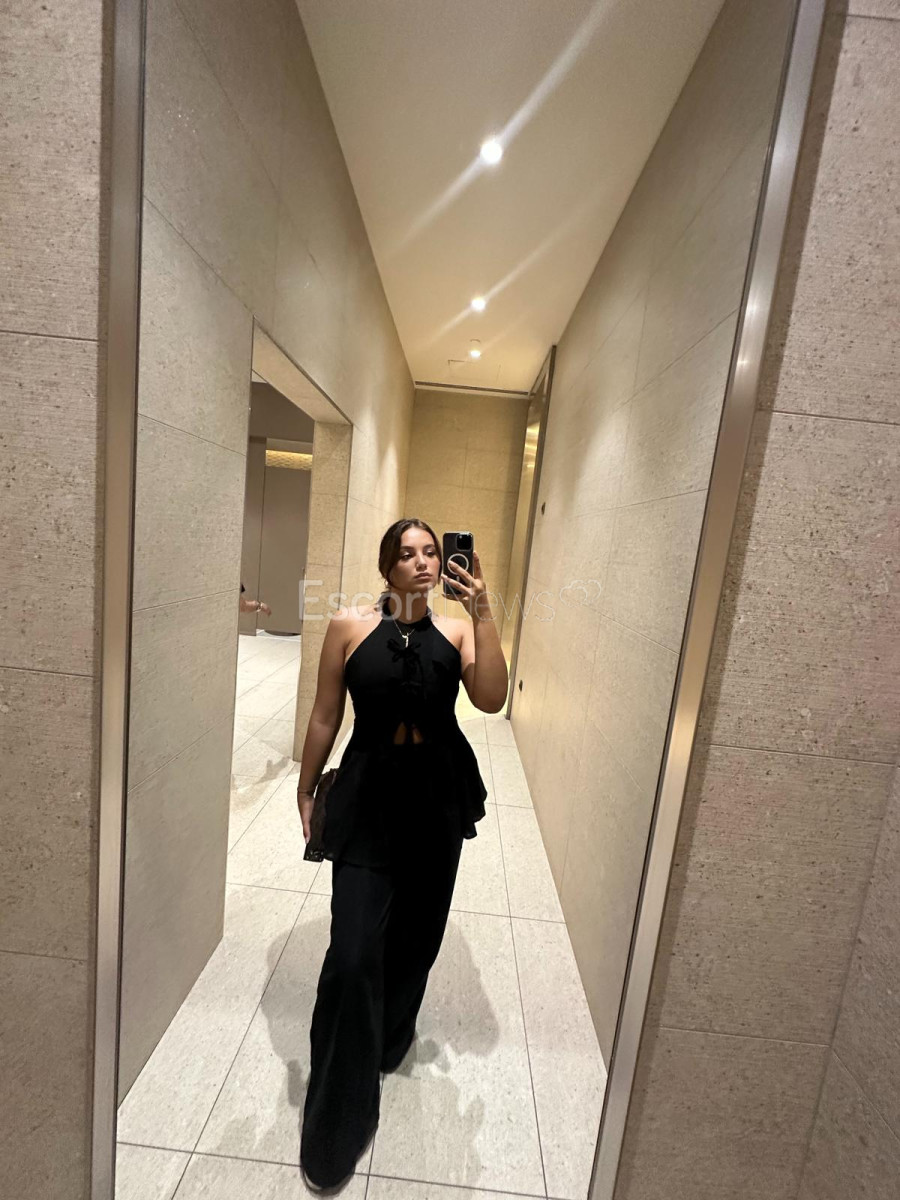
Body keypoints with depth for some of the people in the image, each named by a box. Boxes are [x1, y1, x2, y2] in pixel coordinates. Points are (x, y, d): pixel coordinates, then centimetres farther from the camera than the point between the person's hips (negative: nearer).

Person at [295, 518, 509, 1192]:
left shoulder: (457, 631, -2)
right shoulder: (349, 627, -6)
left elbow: (492, 699, -17)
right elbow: (326, 718, 1)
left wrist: (483, 616, -22)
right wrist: (306, 791, 7)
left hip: (439, 794, 3)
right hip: (369, 793, -2)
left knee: (416, 930, 20)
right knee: (354, 953, -2)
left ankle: (389, 1041, 51)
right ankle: (335, 1131, 25)